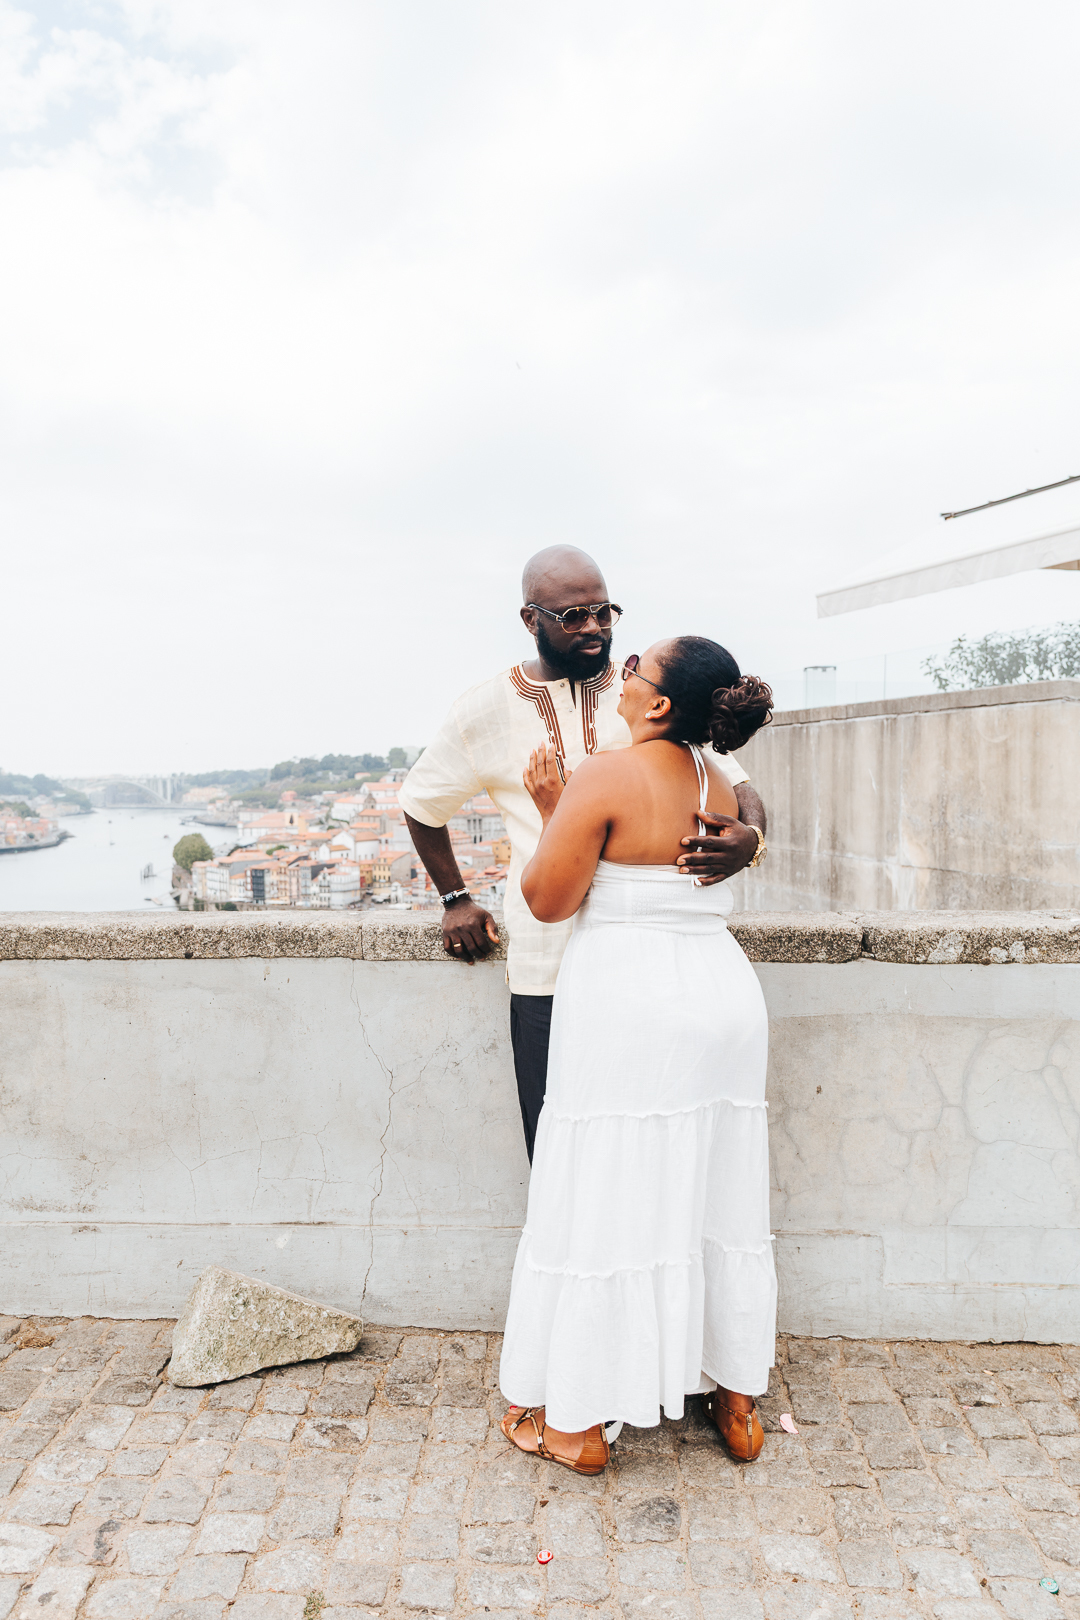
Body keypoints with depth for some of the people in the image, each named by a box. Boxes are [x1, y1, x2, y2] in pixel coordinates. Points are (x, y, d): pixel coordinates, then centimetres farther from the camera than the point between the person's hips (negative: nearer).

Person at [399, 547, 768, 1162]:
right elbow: (422, 803, 19)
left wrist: (749, 838, -19)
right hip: (547, 967, 0)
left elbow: (739, 786, 3)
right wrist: (455, 898, 14)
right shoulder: (489, 709, 4)